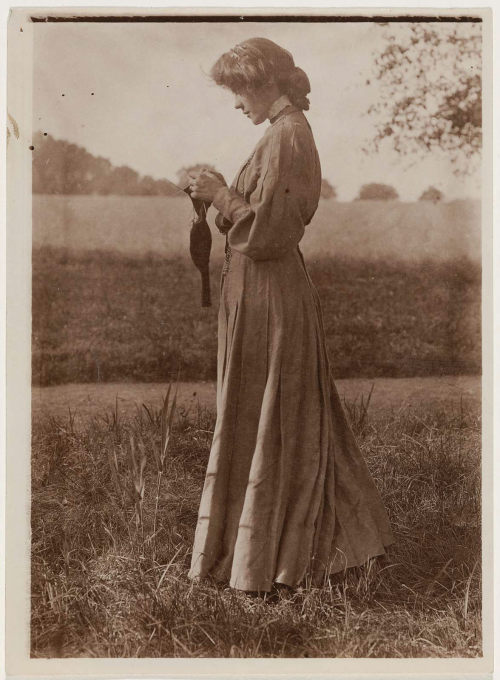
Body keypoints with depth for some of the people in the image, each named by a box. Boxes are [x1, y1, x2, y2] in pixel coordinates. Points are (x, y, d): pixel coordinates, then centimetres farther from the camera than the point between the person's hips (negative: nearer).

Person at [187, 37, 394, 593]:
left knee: (268, 425, 1)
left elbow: (266, 230, -23)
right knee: (291, 423, 18)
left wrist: (221, 196, -10)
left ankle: (273, 555, 16)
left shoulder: (286, 136, -18)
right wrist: (223, 193, 8)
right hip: (268, 291, 10)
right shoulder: (289, 131, 13)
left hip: (268, 297, -10)